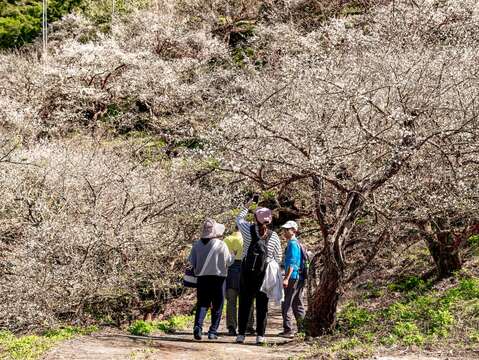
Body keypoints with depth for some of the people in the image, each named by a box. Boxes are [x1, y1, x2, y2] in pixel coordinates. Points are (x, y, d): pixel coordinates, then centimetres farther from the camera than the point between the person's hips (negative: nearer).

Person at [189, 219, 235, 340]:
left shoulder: (197, 244, 0)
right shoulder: (221, 245, -11)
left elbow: (192, 260, 4)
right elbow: (229, 261, -2)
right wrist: (233, 255, 18)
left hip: (202, 278, 3)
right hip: (218, 278, -3)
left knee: (202, 304, 10)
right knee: (217, 306, 9)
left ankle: (198, 326, -12)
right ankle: (213, 331, 6)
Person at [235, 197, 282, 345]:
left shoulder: (248, 229, -5)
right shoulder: (274, 237, -3)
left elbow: (239, 218, 16)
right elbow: (278, 258, 3)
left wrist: (247, 206, 26)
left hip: (247, 272, 0)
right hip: (265, 273, 0)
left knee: (244, 303, 7)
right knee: (262, 305, 6)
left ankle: (241, 334, 7)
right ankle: (260, 335, 4)